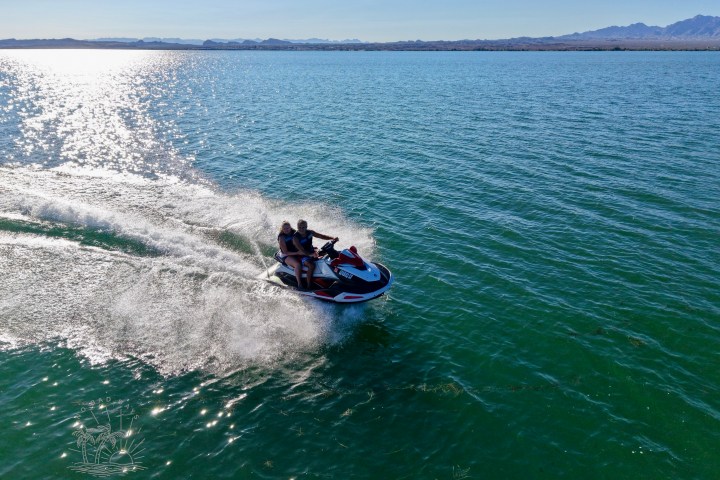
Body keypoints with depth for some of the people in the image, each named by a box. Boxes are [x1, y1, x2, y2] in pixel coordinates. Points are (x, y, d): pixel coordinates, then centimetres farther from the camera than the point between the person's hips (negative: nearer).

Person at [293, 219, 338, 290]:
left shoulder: (310, 232, -1)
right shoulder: (295, 237, -18)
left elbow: (322, 236, -1)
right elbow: (301, 250, -28)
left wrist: (333, 238, -17)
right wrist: (310, 254, -44)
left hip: (312, 251, 7)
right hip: (303, 256, -7)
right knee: (311, 265, -36)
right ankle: (309, 285, -27)